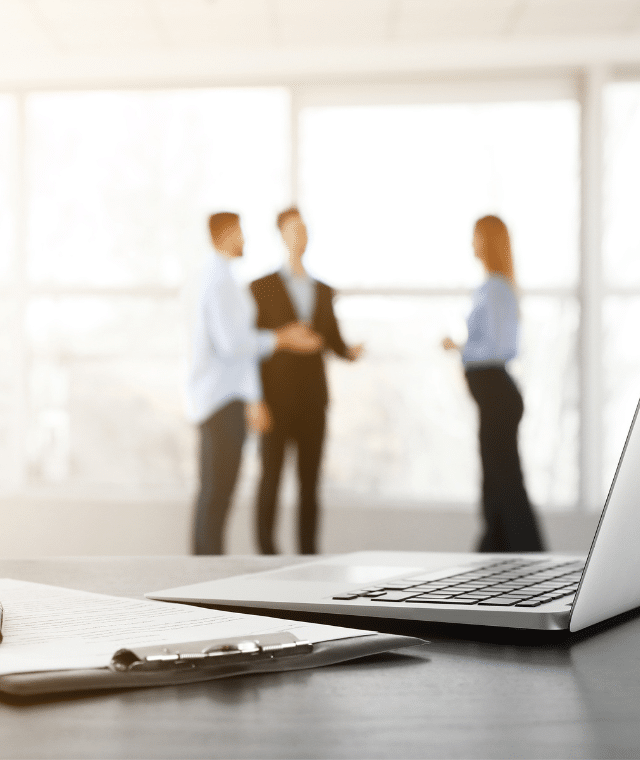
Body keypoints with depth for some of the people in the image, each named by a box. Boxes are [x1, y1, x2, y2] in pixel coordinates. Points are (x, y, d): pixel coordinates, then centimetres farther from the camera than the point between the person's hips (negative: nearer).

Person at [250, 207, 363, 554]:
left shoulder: (324, 291, 15)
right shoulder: (261, 287, 1)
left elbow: (334, 341, 11)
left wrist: (349, 351, -11)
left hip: (312, 398, 4)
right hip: (275, 396, -4)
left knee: (310, 480, 3)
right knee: (271, 477, -3)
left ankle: (308, 552, 8)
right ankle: (266, 553, 4)